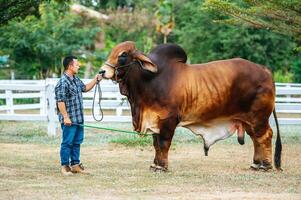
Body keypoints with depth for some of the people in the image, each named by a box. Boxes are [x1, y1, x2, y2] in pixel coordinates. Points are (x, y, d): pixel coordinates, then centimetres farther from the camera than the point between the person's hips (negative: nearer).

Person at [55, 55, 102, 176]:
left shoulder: (76, 79, 11)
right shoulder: (63, 82, -18)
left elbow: (85, 88, 30)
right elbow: (60, 101, -21)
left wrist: (95, 80, 18)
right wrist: (65, 117, -22)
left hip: (79, 118, 9)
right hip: (69, 120, -9)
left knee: (77, 142, 15)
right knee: (67, 142, -2)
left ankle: (75, 164, 24)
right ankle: (65, 166, 6)